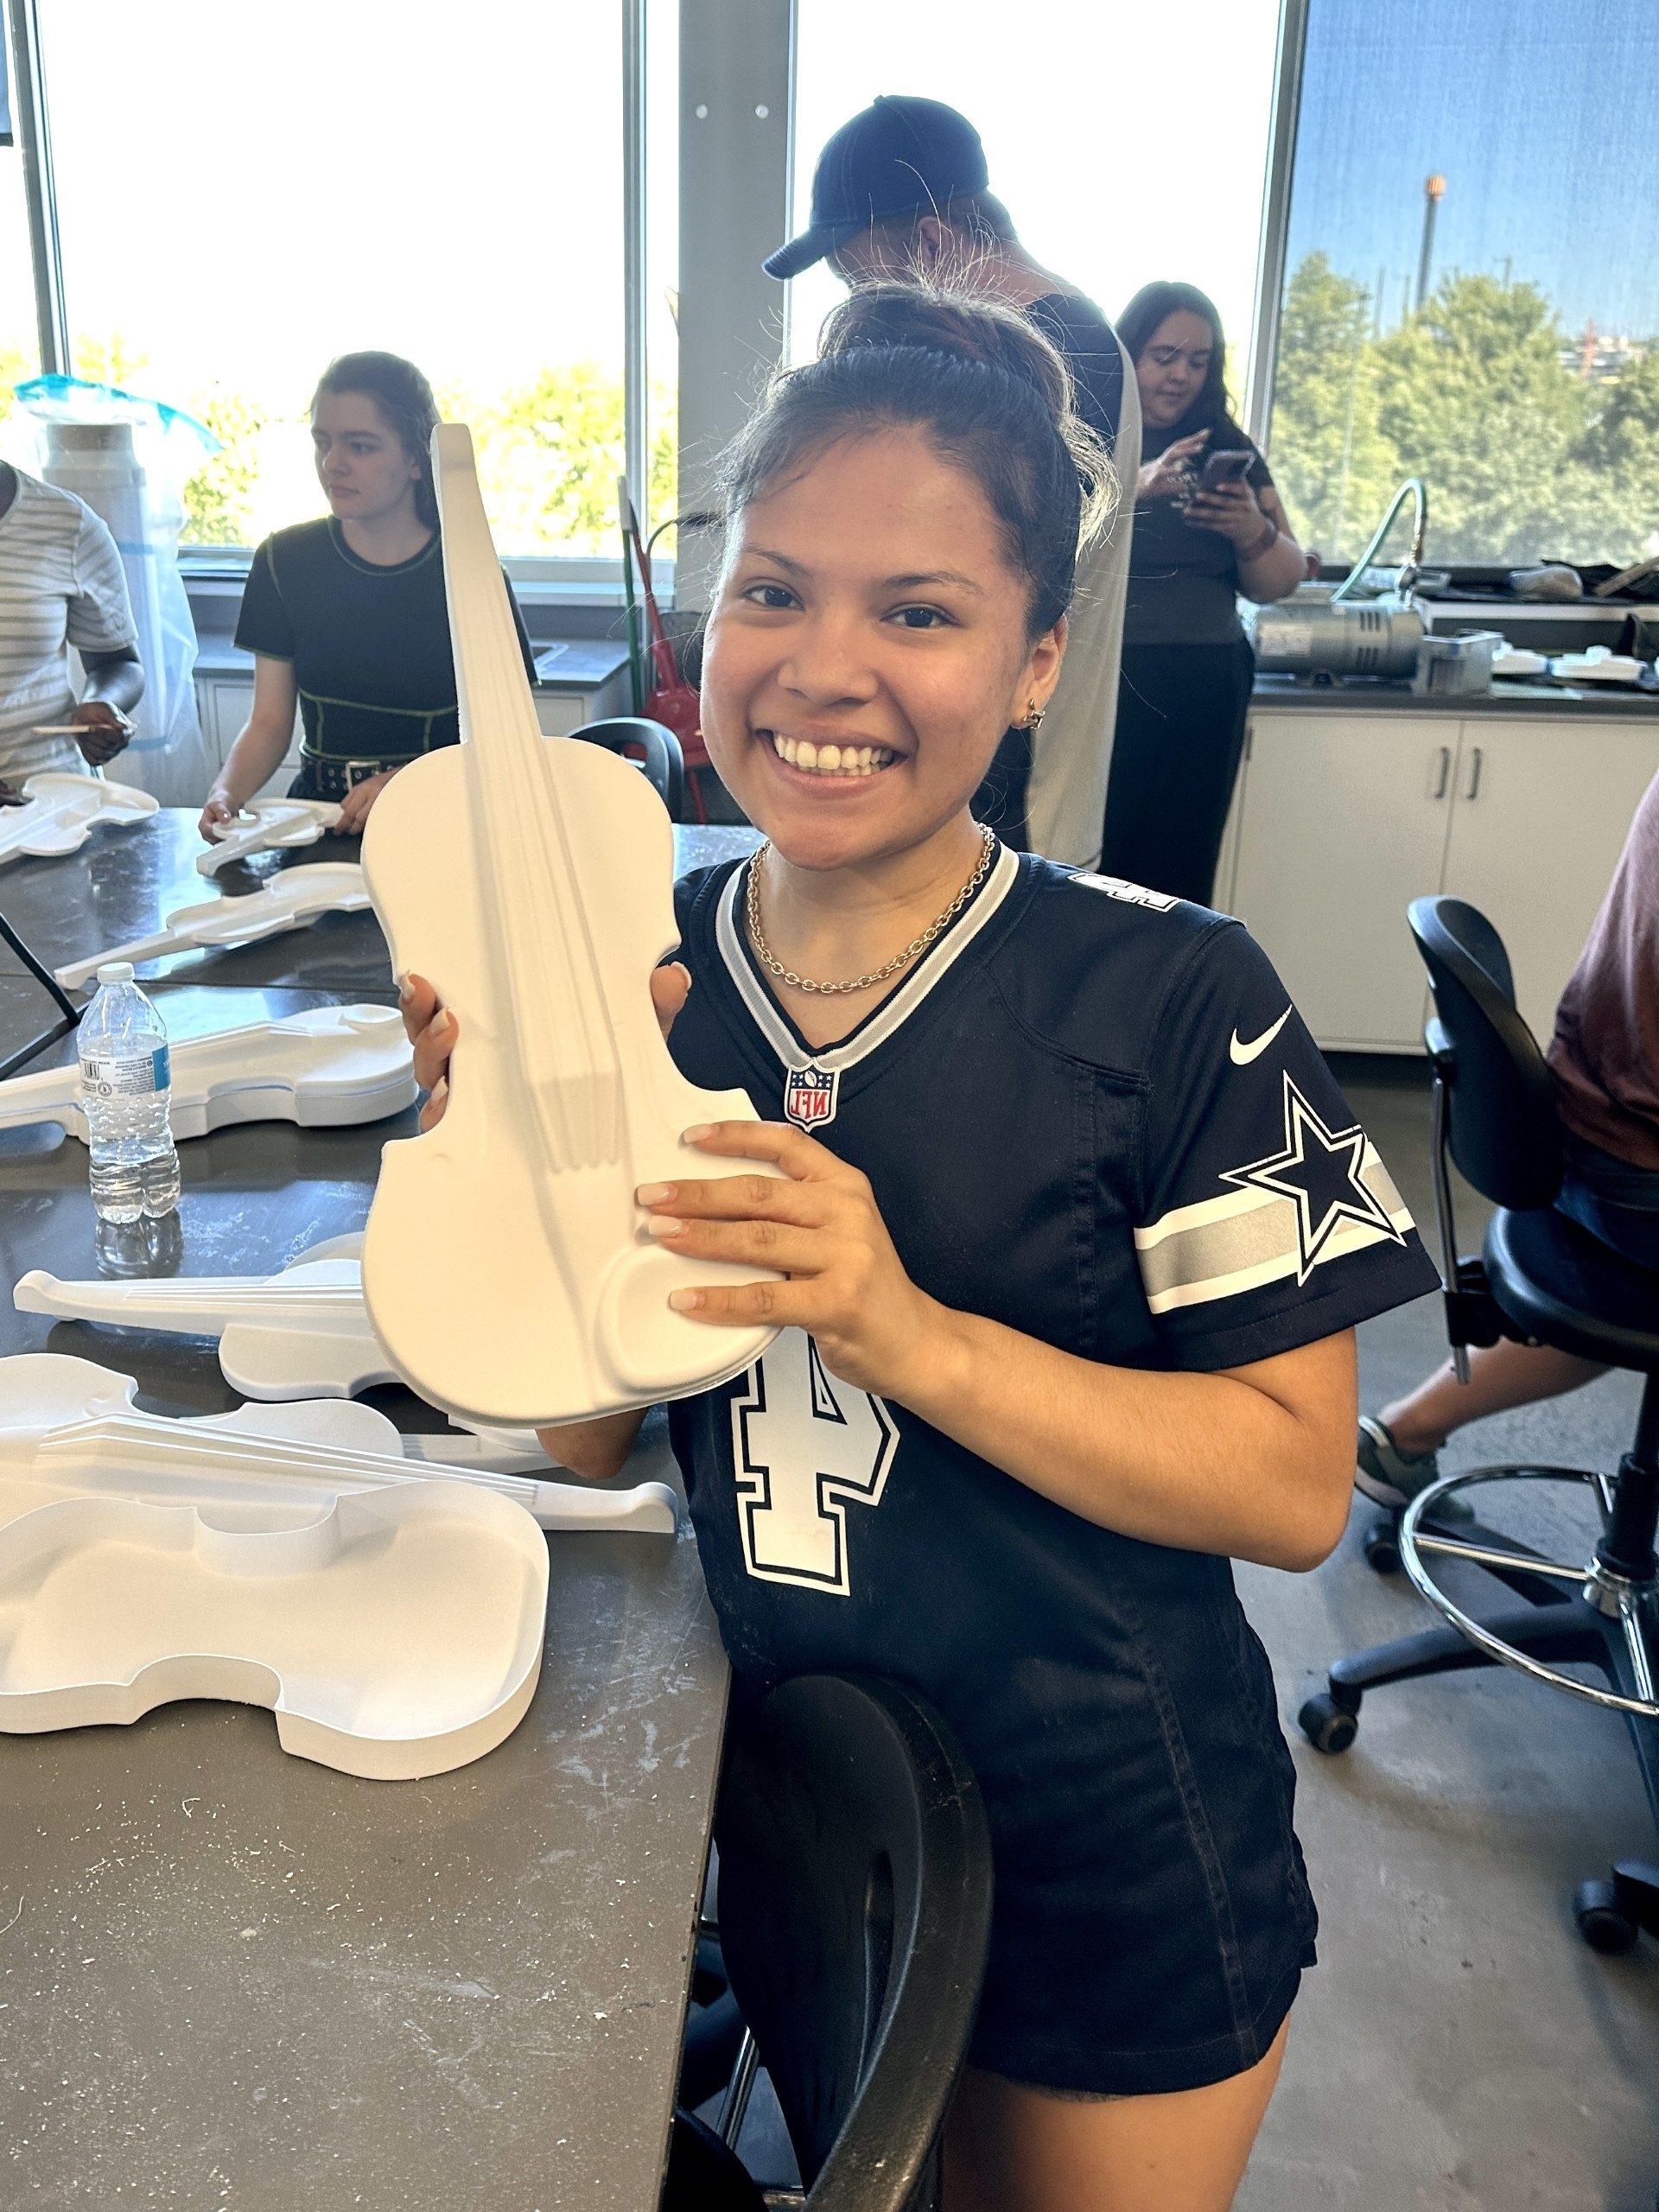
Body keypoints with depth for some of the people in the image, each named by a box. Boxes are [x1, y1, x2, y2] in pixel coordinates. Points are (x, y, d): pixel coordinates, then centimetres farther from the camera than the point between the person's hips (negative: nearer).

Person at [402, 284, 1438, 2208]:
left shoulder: (1171, 1003, -19)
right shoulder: (633, 979, -8)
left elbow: (1295, 1487, -18)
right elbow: (592, 1440, -3)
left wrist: (910, 1332, -30)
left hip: (1112, 1862, -2)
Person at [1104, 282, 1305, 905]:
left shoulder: (1227, 449, 17)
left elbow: (1282, 583, 14)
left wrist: (1252, 532, -8)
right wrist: (1135, 487, -25)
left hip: (1205, 700, 4)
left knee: (1178, 880, 0)